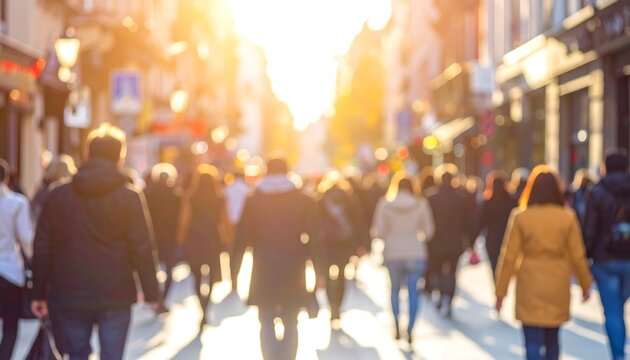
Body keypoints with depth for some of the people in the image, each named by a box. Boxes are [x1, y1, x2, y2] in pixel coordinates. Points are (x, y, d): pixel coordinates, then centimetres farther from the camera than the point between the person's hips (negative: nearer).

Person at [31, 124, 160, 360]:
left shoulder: (57, 196, 3)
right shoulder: (130, 197, -5)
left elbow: (42, 249, 4)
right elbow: (142, 249, -8)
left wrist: (39, 294, 11)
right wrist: (151, 293, 0)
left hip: (69, 297, 2)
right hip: (115, 297, -2)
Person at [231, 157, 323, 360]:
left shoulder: (253, 201, 2)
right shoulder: (305, 202, 1)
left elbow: (242, 238, 2)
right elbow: (314, 239, -1)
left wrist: (235, 269, 7)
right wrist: (319, 272, 2)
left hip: (263, 274, 0)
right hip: (293, 274, 0)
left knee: (266, 324, 5)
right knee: (290, 324, 11)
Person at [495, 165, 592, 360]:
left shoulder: (520, 216, -7)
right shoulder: (567, 217, -4)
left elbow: (509, 256, -6)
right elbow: (577, 255, -1)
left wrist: (501, 291, 1)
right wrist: (586, 284, 15)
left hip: (530, 287, -2)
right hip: (558, 286, 2)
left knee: (533, 342, -1)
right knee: (552, 339, 19)